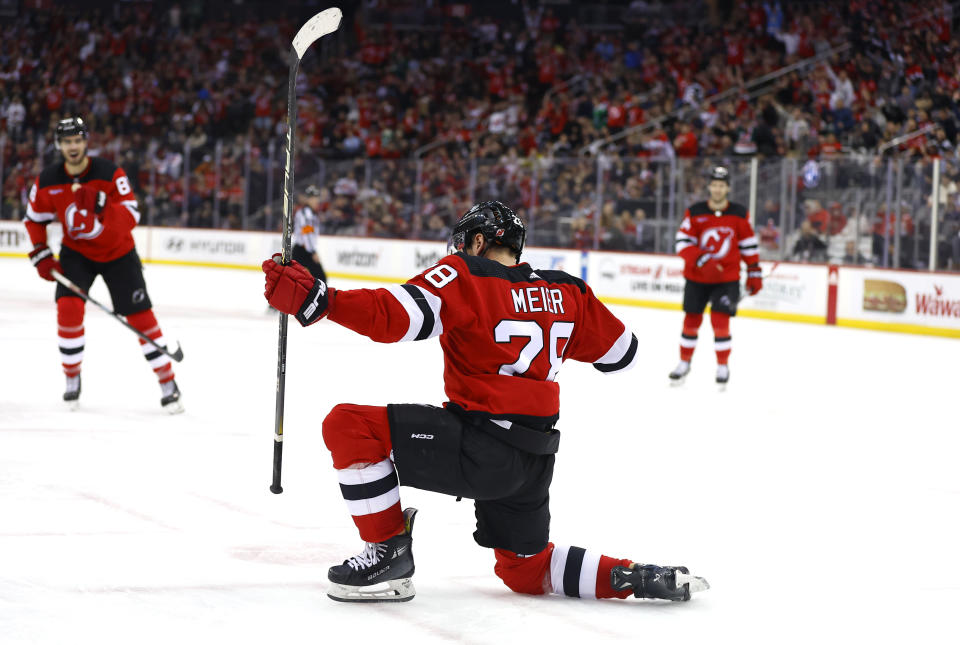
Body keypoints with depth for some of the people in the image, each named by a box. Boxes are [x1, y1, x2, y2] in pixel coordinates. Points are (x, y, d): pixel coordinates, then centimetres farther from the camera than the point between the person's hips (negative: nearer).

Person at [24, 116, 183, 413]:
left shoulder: (110, 173, -21)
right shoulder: (48, 181, -11)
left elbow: (131, 217, -29)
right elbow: (35, 219, 5)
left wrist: (99, 205, -44)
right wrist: (41, 255, -6)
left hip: (117, 252, -2)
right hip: (76, 252, 2)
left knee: (140, 317, -5)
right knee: (68, 307, -19)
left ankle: (168, 385, 4)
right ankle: (72, 381, 0)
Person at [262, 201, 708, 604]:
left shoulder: (466, 275, -7)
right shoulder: (566, 292, 10)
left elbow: (394, 317, -20)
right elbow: (621, 353, 16)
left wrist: (315, 300, -21)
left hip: (480, 450, -7)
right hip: (534, 461, 7)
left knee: (348, 426, -7)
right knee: (526, 569, 26)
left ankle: (389, 554, -3)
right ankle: (634, 578, 10)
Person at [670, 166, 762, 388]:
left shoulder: (739, 214, -3)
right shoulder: (694, 213, -6)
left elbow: (749, 245, 5)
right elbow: (683, 242, -11)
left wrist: (754, 273, 4)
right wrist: (702, 260, -24)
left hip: (727, 278, -1)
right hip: (696, 277, 1)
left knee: (720, 319, -11)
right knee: (692, 319, 8)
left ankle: (723, 366, 3)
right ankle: (684, 363, 24)